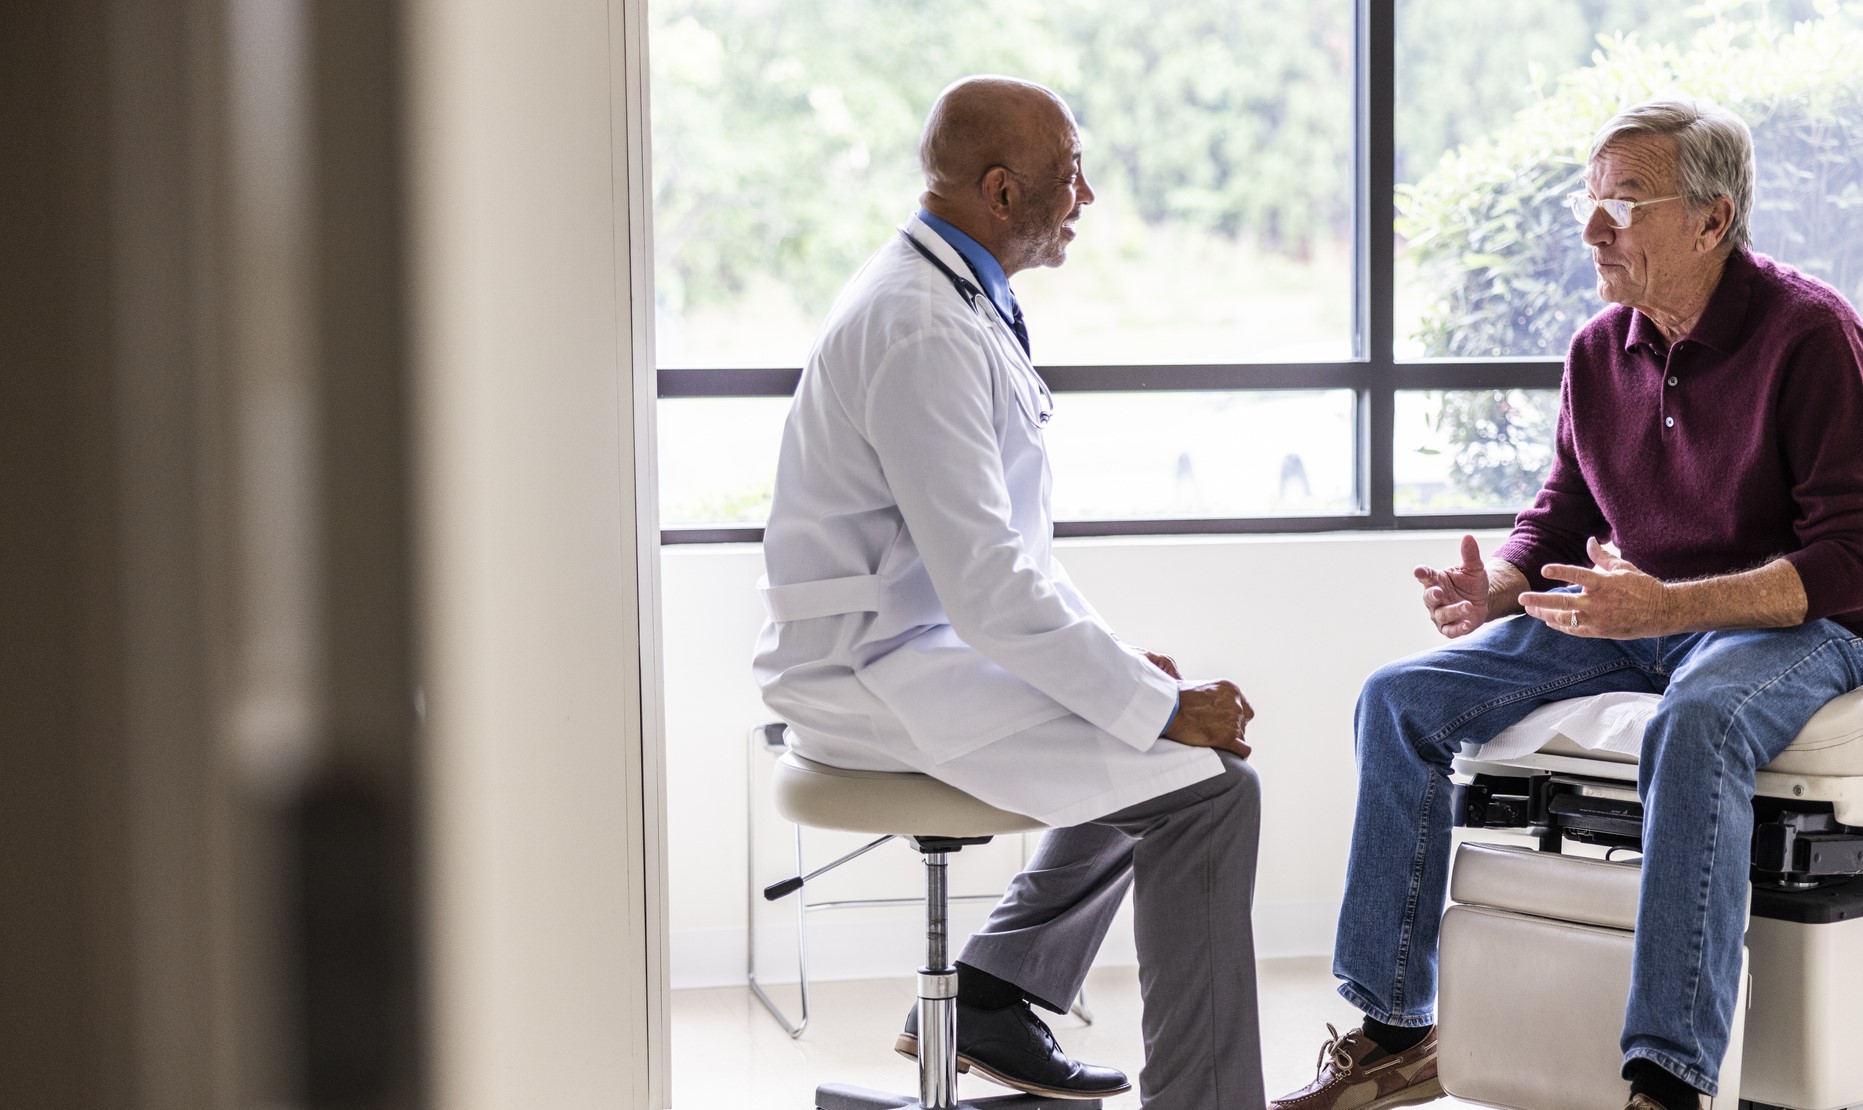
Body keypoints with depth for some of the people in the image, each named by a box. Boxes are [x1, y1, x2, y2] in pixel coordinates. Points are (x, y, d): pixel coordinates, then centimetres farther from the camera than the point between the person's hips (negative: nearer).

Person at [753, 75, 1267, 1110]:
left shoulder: (955, 297, 12)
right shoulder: (920, 331, -22)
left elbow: (1003, 539, 19)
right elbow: (989, 587, -27)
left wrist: (1119, 656, 9)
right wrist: (1160, 706, -21)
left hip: (927, 642, 11)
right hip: (882, 673, -11)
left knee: (1168, 727, 22)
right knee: (1206, 784, -17)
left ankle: (988, 996, 23)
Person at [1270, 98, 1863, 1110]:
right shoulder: (1600, 350, 6)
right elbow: (1559, 518, 16)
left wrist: (1666, 606, -32)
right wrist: (1493, 588, -8)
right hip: (1630, 619, 7)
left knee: (1694, 724, -41)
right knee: (1399, 699, -7)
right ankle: (1394, 1029, -3)